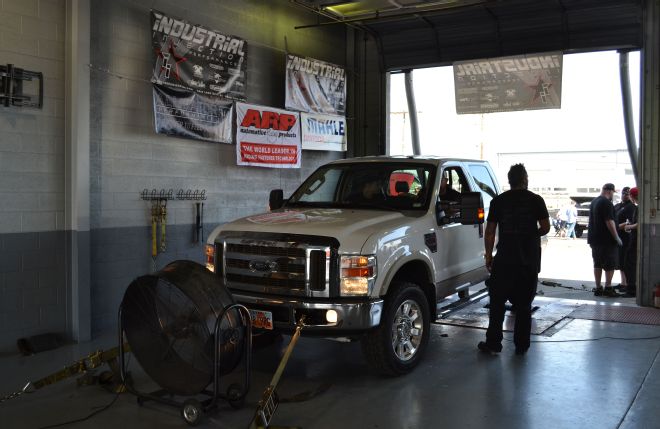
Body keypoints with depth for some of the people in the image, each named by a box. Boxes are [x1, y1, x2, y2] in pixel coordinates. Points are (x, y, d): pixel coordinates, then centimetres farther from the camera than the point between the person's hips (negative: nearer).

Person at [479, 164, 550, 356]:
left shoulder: (498, 201, 2)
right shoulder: (536, 200, 1)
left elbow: (490, 231, 1)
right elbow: (545, 228, -1)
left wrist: (488, 255, 8)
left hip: (504, 259, -1)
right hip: (529, 260, 1)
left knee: (497, 302, 7)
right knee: (524, 304, 9)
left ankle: (493, 343, 7)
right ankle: (521, 345, 12)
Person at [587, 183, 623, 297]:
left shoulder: (594, 201, 14)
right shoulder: (606, 203, -15)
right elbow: (609, 222, -20)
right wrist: (616, 237, -15)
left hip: (594, 239, 9)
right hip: (606, 240, -9)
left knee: (597, 264, 10)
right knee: (610, 264, -2)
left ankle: (598, 288, 12)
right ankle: (608, 288, -3)